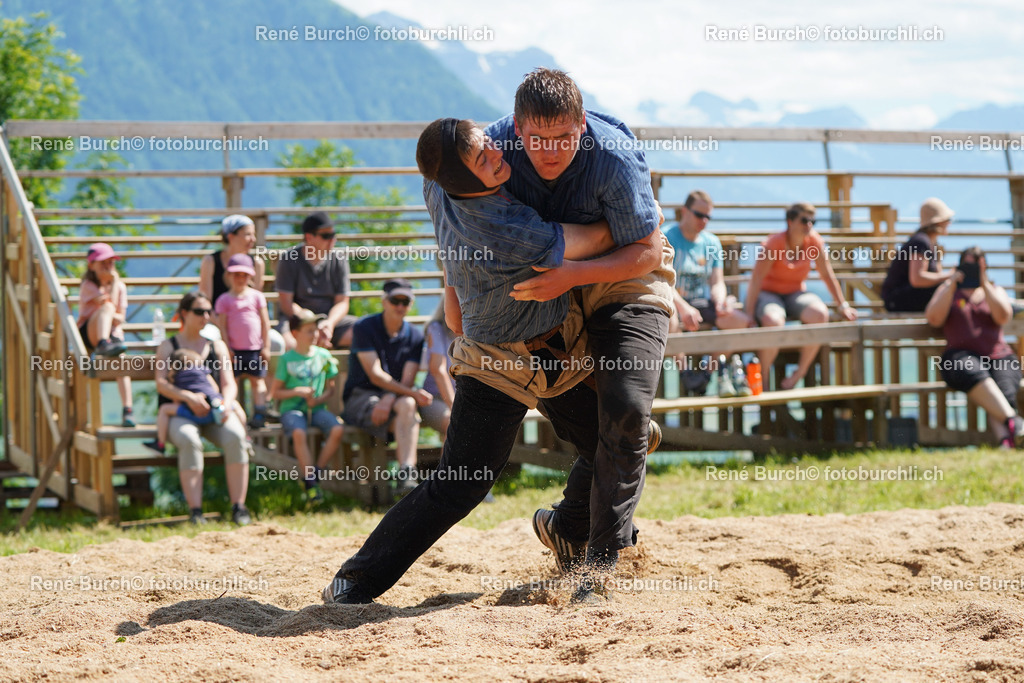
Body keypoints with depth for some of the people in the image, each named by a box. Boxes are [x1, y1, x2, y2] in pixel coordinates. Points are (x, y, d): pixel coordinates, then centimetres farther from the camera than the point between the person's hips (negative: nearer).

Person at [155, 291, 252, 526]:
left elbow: (229, 383, 11)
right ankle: (195, 510, -39)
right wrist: (188, 397, -22)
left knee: (235, 436, -32)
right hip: (180, 413, -2)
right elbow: (161, 384, -4)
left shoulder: (217, 346, 21)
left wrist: (225, 403, -13)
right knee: (189, 440, -38)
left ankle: (238, 506, -30)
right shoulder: (168, 346, 12)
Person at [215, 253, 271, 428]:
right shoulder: (225, 300, 2)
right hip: (234, 349, -1)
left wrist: (266, 346, 1)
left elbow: (265, 322, 6)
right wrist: (227, 348, -8)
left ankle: (259, 413, 4)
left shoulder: (257, 296, 6)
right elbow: (222, 325, -1)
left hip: (255, 348, 1)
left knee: (257, 380, 4)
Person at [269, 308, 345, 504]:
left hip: (317, 408, 3)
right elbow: (275, 392, 3)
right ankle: (310, 482, -24)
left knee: (338, 429, -26)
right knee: (299, 433, -35)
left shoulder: (324, 355, 9)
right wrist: (297, 391, -11)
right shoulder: (287, 359, 1)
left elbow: (331, 388, 12)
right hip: (292, 409, -3)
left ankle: (315, 473, -11)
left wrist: (319, 399, -8)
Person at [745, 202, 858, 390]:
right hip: (769, 294, -4)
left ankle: (799, 373, -16)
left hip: (795, 294, 4)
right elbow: (756, 280, -19)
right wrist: (749, 314, -25)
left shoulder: (814, 242, -4)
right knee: (774, 321, -39)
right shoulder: (773, 244, -16)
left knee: (819, 313, -30)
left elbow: (828, 276, 4)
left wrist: (843, 306, 4)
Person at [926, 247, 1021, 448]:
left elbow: (1003, 316, 0)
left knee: (1005, 392, -31)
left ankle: (1006, 441, -53)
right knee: (974, 374, -40)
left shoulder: (995, 290, 22)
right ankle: (1011, 421, -51)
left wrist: (985, 285, -4)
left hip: (998, 357, 2)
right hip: (962, 357, -2)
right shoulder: (947, 290, 20)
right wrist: (951, 286, -4)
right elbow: (933, 319, 1)